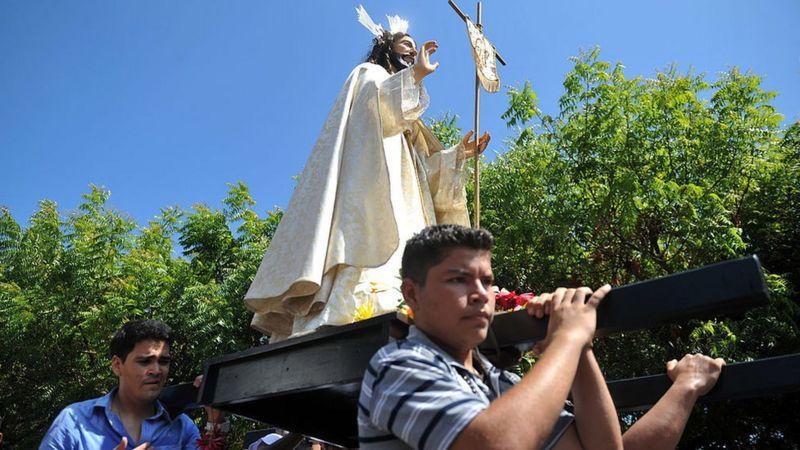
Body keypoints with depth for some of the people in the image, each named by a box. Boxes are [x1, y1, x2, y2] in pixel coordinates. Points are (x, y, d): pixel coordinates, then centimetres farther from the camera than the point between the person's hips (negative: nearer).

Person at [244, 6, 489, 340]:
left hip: (396, 204, 8)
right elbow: (377, 103, -9)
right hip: (367, 184, -8)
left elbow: (422, 165, 27)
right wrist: (417, 75, -8)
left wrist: (458, 153, 21)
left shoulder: (405, 115, 37)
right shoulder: (369, 74, 17)